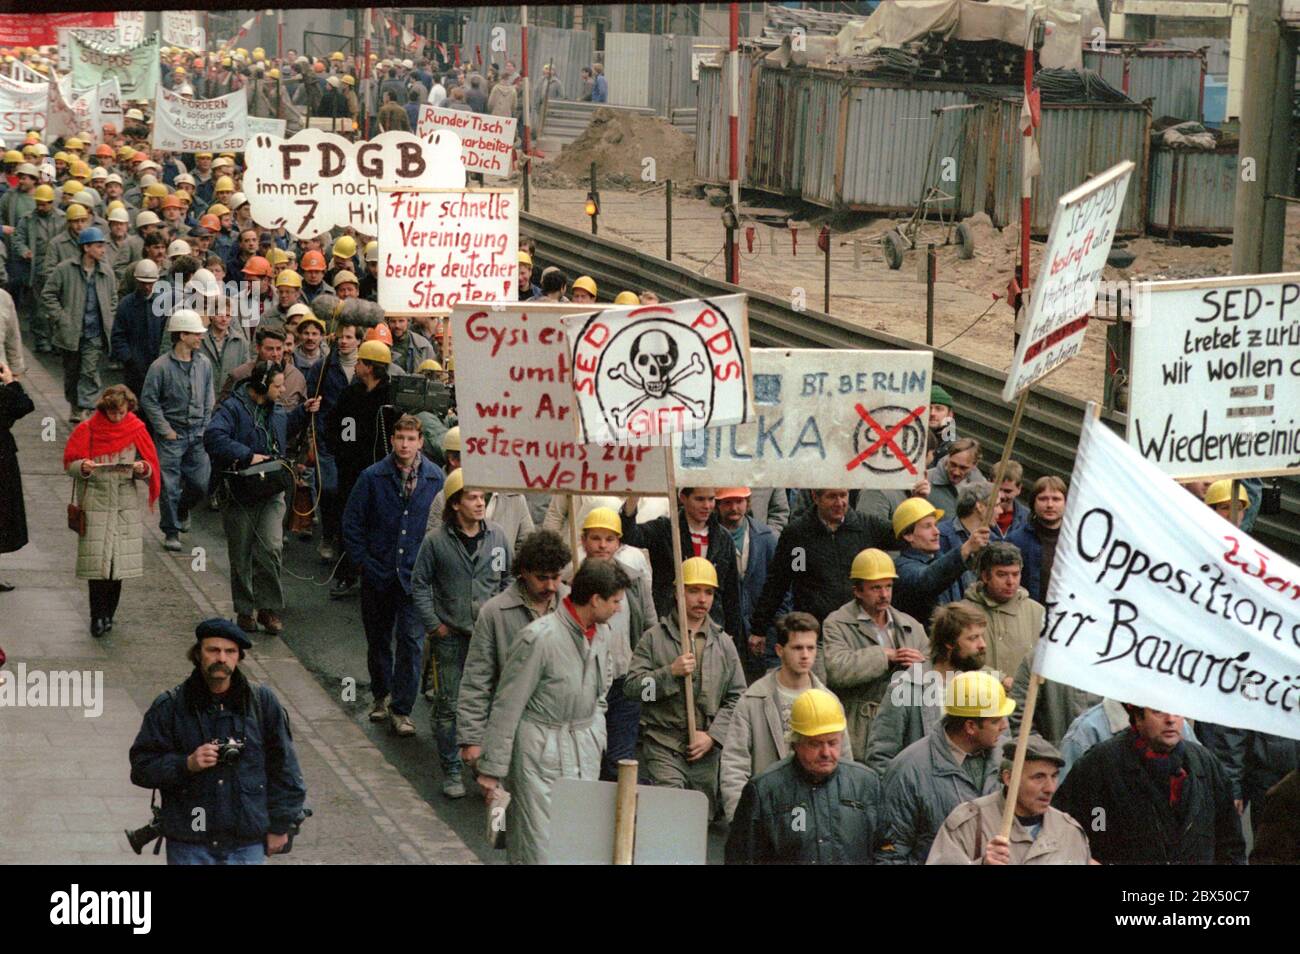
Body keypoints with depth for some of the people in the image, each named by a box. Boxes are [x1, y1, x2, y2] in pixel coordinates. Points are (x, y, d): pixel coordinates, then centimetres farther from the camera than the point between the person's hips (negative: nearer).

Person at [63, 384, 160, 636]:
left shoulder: (136, 430, 4)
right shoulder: (86, 430, 0)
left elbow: (151, 469, 7)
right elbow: (70, 464, 1)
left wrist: (143, 469, -15)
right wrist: (83, 467, -21)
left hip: (126, 504, 2)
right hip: (95, 501, -2)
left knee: (119, 560, 1)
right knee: (96, 561, -8)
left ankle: (108, 614, 13)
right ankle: (98, 617, -2)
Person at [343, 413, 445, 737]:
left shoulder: (435, 478, -3)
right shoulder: (372, 477, -5)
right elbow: (352, 521, 3)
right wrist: (362, 561, -2)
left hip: (415, 575, -1)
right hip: (378, 574, 1)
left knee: (411, 640, -7)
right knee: (378, 638, 14)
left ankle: (401, 709, 0)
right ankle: (382, 695, 34)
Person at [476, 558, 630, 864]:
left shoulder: (602, 633, 5)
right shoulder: (540, 638, -19)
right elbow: (507, 707, -14)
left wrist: (596, 736, 16)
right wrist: (492, 770, -12)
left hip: (585, 749, 7)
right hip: (541, 750, -7)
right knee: (537, 849, -5)